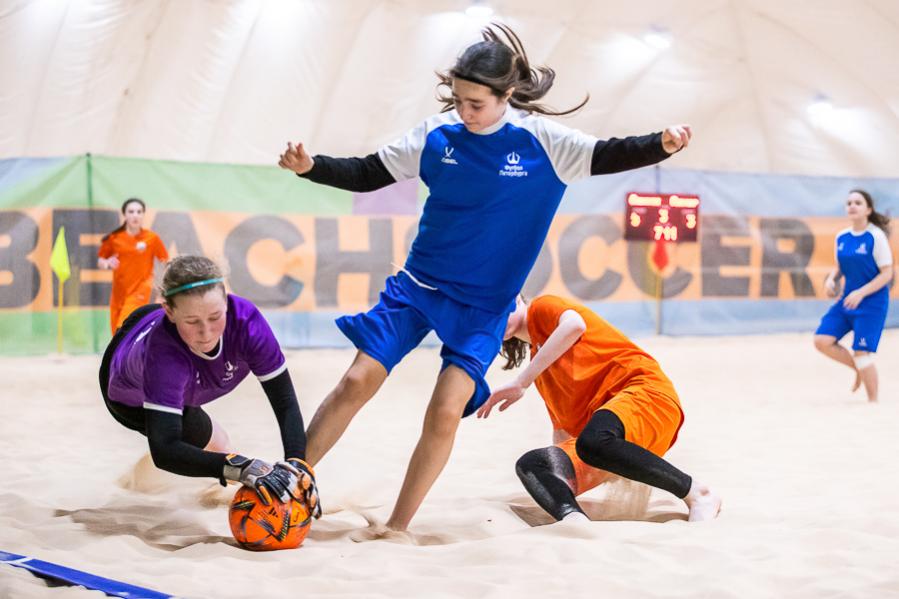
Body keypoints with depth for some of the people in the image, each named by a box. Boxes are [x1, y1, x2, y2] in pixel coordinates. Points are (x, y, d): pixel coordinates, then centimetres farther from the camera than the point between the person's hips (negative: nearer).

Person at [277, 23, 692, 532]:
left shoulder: (541, 141, -10)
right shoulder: (436, 133, -5)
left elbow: (605, 157, -6)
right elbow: (367, 175, 2)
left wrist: (660, 146, -25)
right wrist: (311, 166, -14)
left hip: (485, 305, -2)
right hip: (418, 285, 2)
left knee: (446, 411, -14)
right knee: (358, 381, -8)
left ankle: (397, 529, 2)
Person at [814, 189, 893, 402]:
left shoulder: (876, 237, -13)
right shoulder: (841, 238, 5)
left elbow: (887, 273, -12)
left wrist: (861, 293, -22)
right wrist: (831, 279, -4)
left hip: (872, 303, -6)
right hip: (847, 299, 6)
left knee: (862, 353, -8)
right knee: (822, 340, -6)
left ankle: (873, 402, 9)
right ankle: (859, 369, 17)